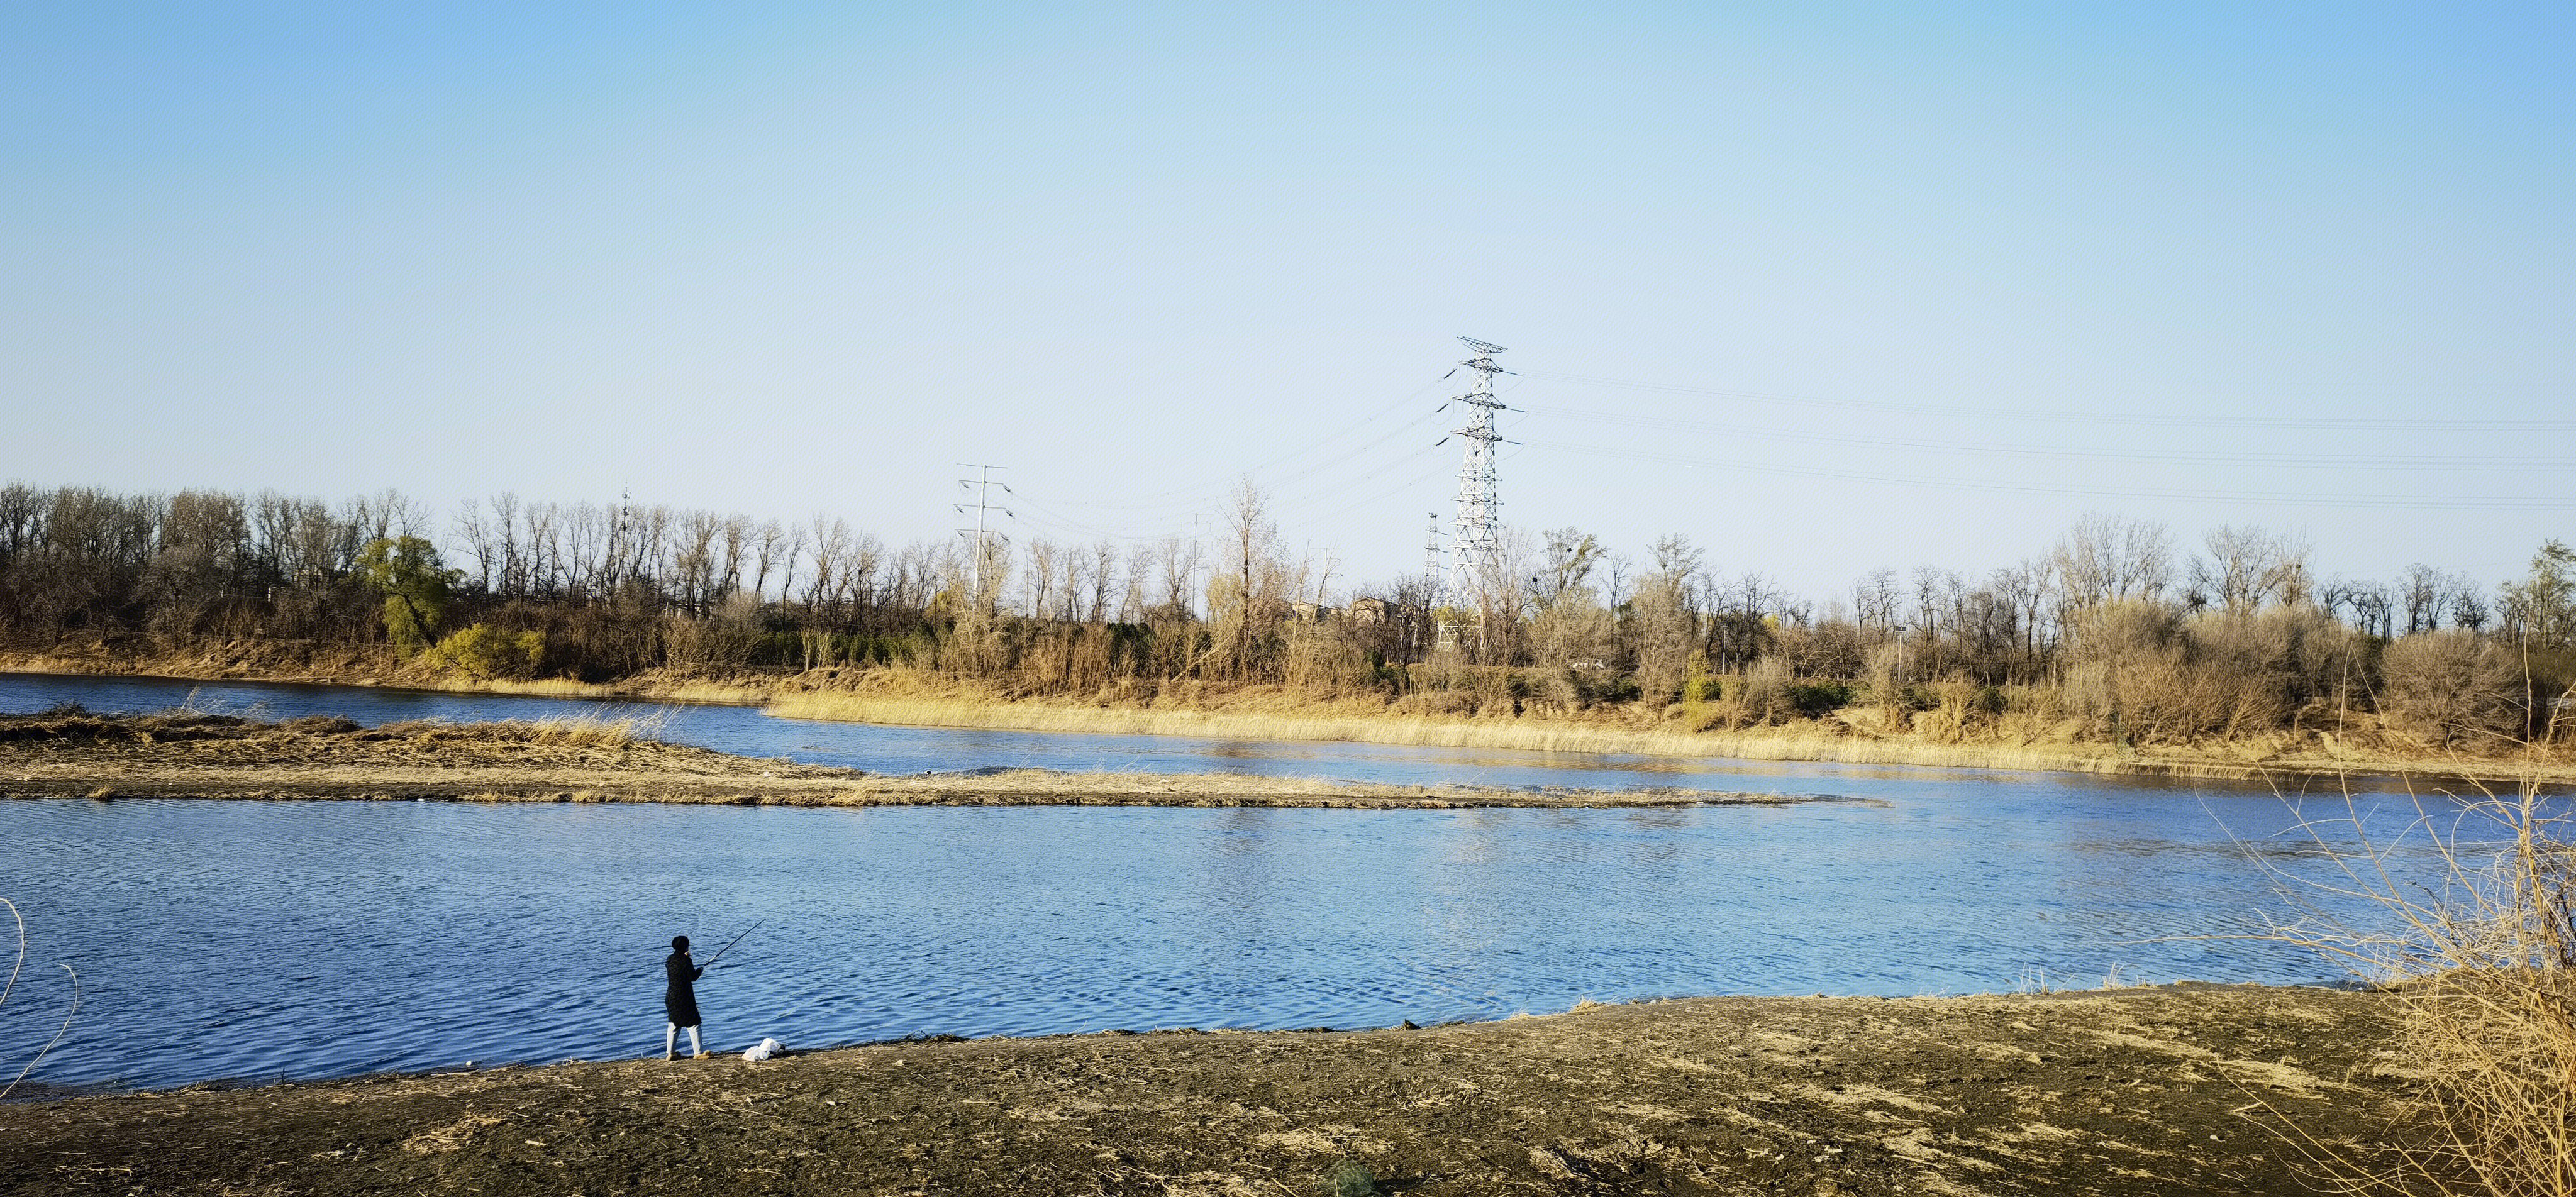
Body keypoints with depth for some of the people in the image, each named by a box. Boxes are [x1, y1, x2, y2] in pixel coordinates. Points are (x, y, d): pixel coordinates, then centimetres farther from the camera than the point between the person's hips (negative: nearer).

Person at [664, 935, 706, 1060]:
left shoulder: (669, 959, 5)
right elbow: (693, 977, -14)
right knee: (693, 1023, 1)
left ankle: (669, 1053, 13)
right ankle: (698, 1052, 2)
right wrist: (700, 970, 4)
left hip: (670, 997, 7)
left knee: (673, 1025, 14)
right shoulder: (685, 961, -15)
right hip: (683, 997, -7)